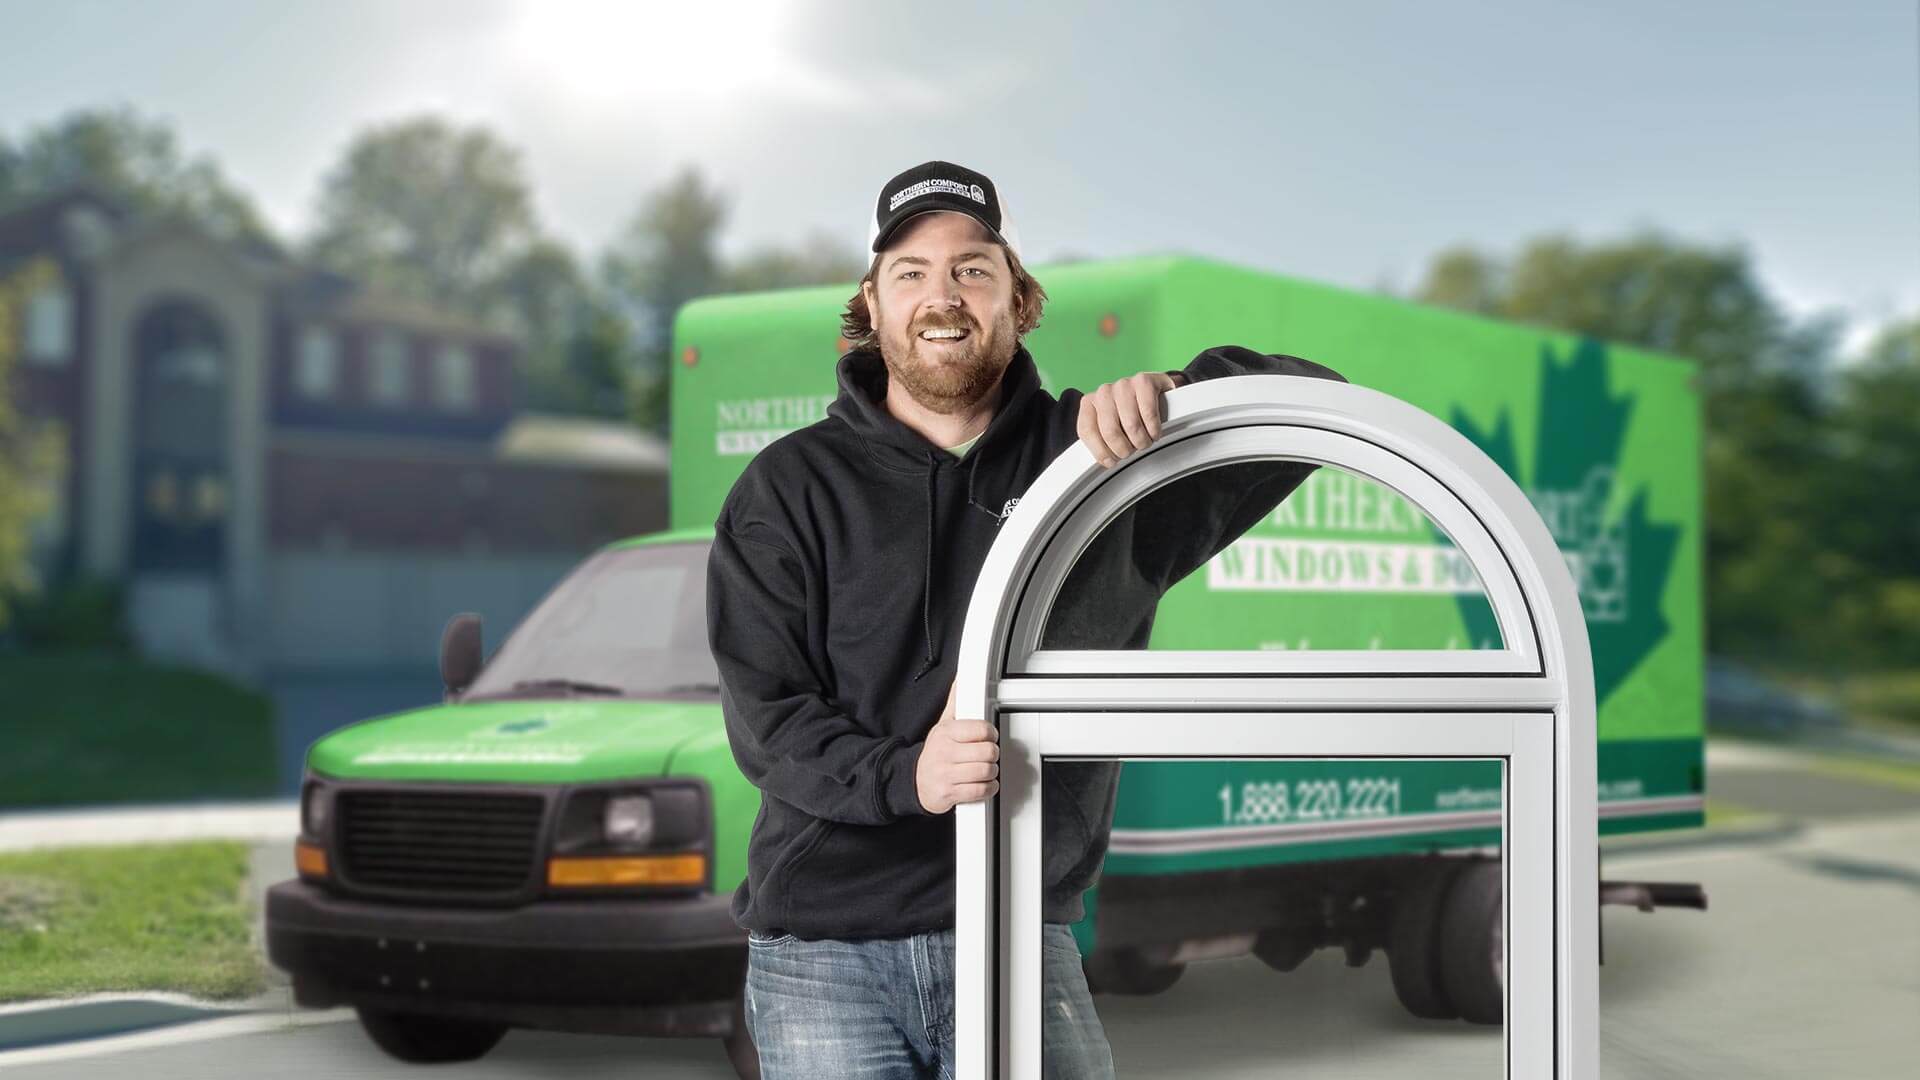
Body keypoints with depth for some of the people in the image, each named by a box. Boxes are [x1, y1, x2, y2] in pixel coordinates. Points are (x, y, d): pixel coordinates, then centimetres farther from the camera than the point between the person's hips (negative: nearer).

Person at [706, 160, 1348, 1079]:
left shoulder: (1094, 455, 5)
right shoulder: (791, 487, 2)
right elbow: (765, 712, -6)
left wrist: (1177, 394, -19)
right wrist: (902, 775, -26)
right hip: (825, 956, -1)